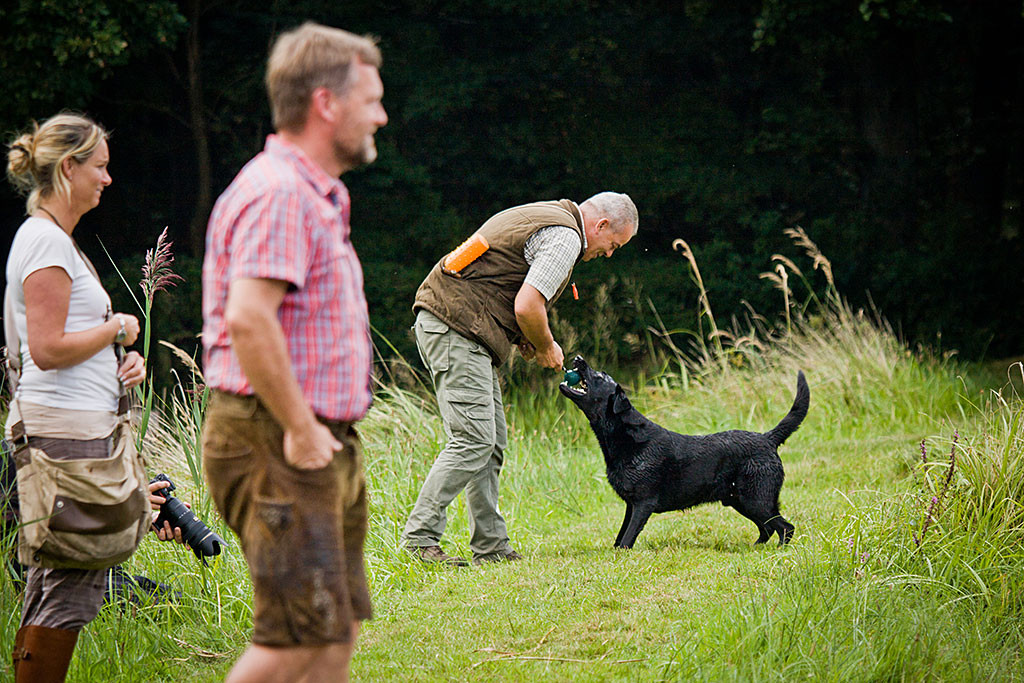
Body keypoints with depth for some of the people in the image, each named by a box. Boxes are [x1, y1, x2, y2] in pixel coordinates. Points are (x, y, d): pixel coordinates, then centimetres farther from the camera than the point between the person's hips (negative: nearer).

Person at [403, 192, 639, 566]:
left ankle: (491, 546, 12)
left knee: (491, 443, 10)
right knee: (473, 441, -13)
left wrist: (522, 339, 17)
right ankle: (420, 537, -14)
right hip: (458, 330, -11)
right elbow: (527, 306, -19)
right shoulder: (565, 237, -10)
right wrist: (546, 347, 0)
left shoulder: (542, 215, 23)